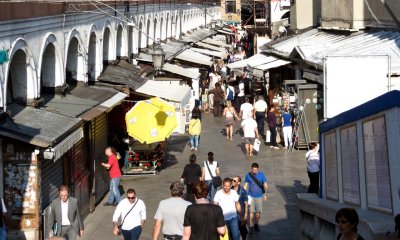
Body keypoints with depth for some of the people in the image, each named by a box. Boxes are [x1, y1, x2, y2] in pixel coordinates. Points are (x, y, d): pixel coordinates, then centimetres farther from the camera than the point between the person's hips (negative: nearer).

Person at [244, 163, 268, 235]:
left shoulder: (261, 175, -6)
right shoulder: (248, 175, -5)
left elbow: (265, 185, -2)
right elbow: (246, 185, 5)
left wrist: (265, 194, -11)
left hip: (259, 196, 1)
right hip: (251, 196, -1)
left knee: (258, 212, 5)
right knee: (252, 212, -6)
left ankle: (256, 224, 29)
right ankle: (251, 227, 3)